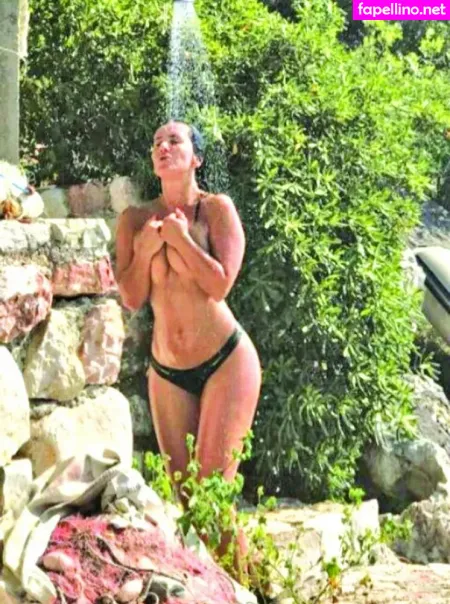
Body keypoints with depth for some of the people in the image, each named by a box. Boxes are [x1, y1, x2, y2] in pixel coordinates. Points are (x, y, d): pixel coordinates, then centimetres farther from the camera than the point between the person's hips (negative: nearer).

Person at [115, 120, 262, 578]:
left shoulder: (216, 209, -5)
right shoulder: (135, 220, 5)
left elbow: (220, 284, -16)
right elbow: (131, 298, 1)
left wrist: (178, 233, -13)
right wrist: (147, 246, -12)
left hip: (225, 361, -4)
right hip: (167, 371, 4)